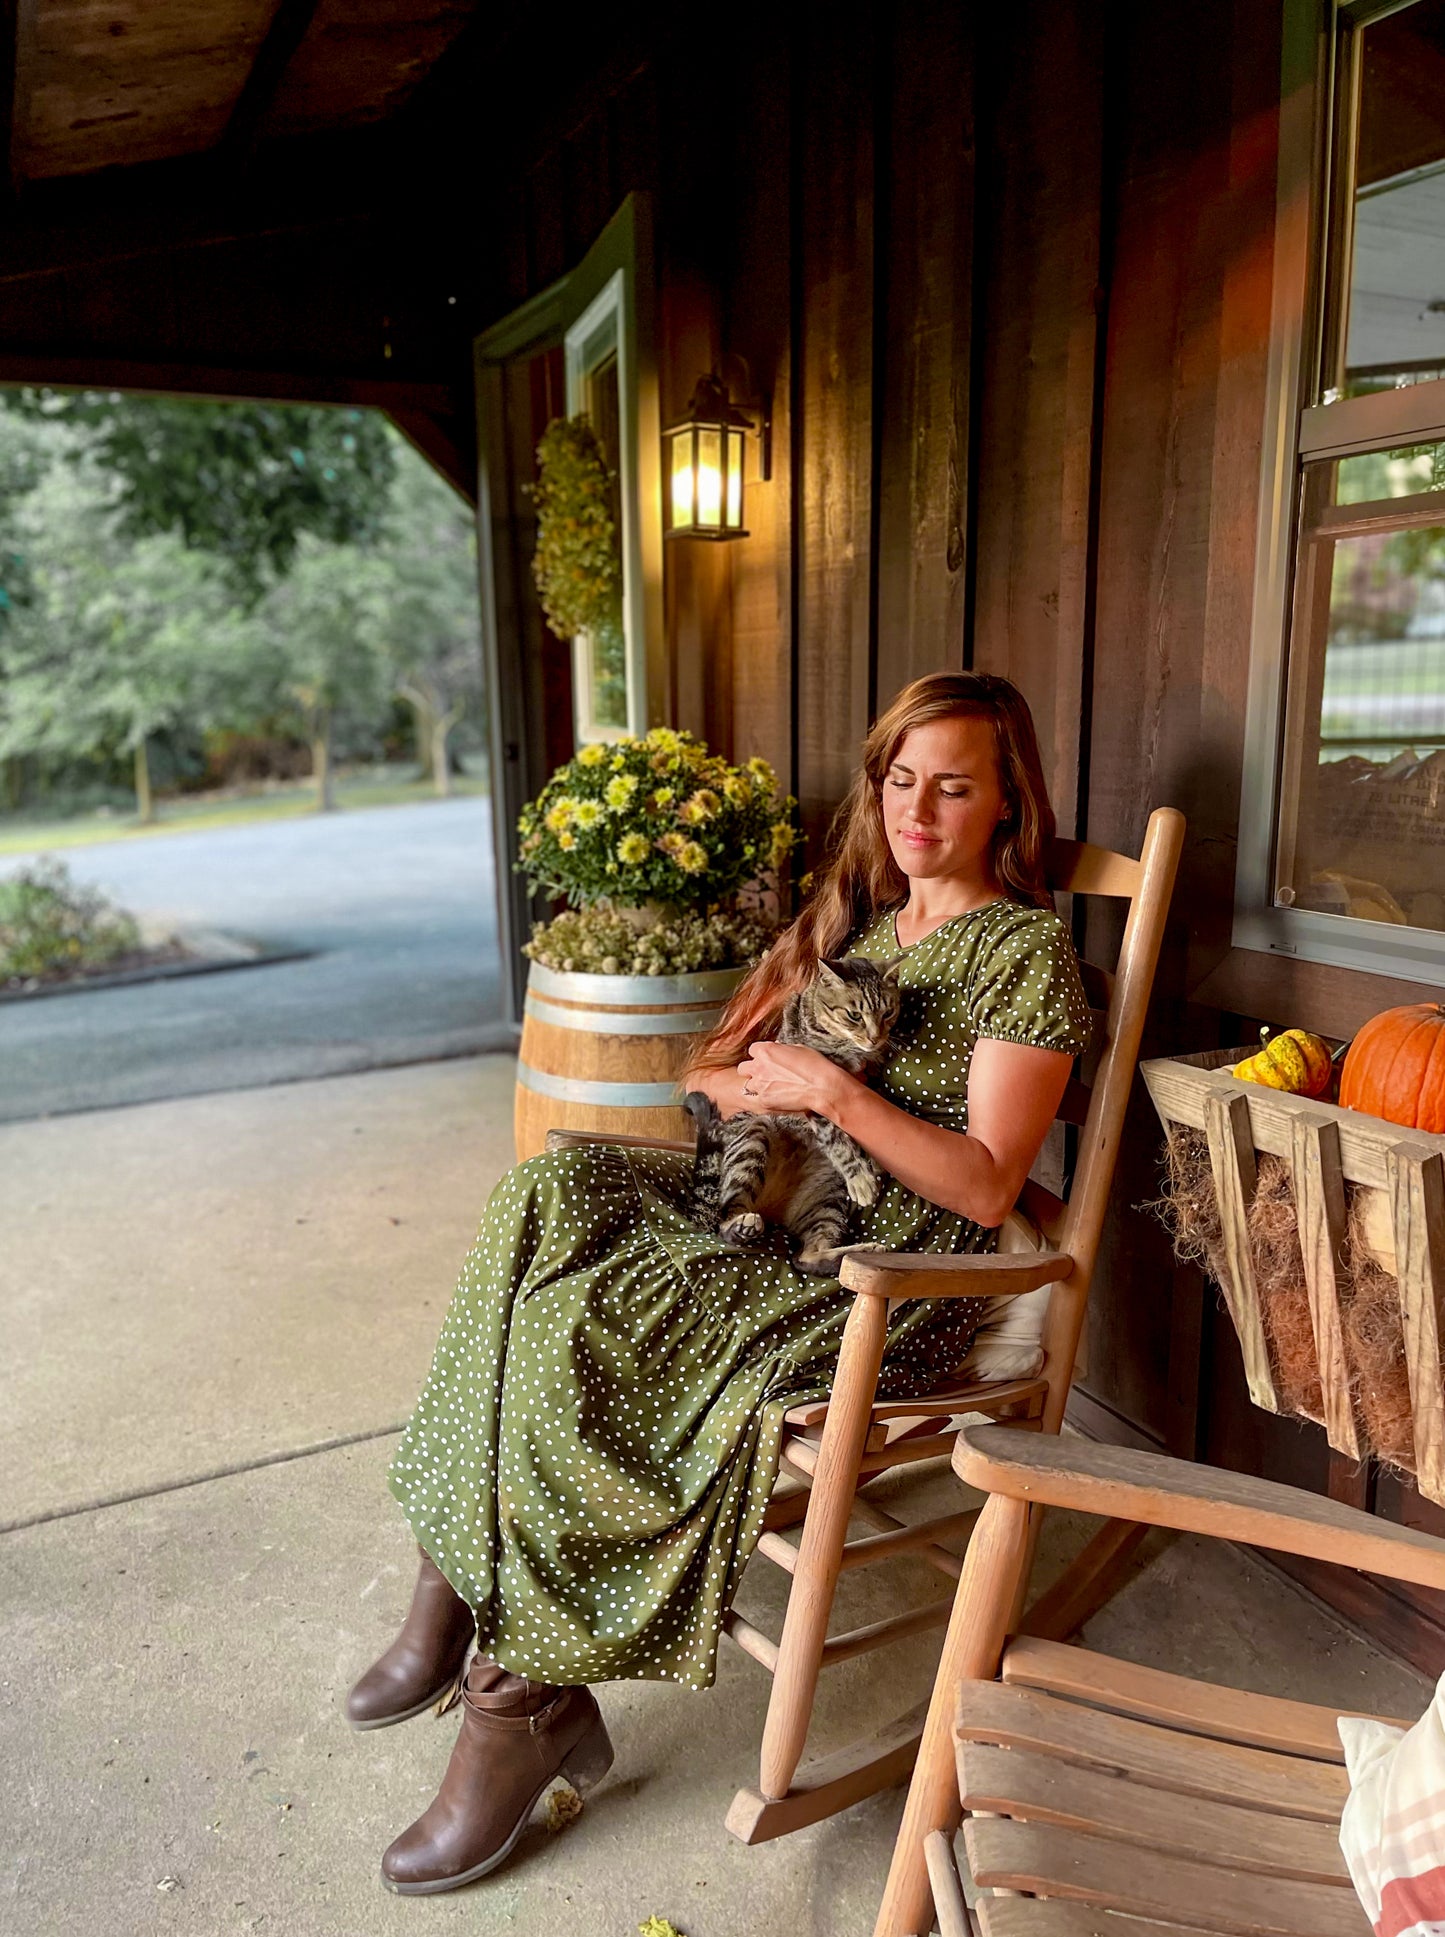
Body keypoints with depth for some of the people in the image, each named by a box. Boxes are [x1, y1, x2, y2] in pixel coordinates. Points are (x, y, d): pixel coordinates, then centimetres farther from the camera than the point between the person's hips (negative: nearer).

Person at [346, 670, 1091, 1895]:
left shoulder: (1026, 952, -4)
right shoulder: (854, 915, 17)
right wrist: (751, 1081, -5)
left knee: (581, 1319, -26)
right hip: (775, 1206, 7)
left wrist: (834, 1092, -19)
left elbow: (986, 1188, -12)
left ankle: (520, 1688, -7)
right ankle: (462, 1580, -15)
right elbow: (713, 1067, 18)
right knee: (550, 1194, -20)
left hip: (884, 1275, -7)